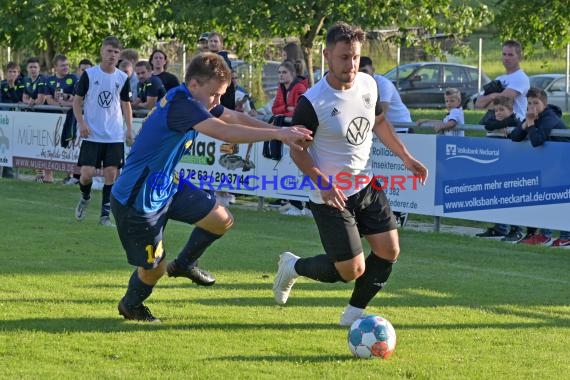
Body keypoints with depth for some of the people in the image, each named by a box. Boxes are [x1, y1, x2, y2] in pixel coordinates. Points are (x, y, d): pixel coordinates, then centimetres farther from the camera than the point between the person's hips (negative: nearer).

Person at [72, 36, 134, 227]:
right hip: (92, 135, -2)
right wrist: (81, 123, -12)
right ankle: (85, 198, 24)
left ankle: (105, 214, 7)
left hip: (115, 136, 2)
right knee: (87, 173, -8)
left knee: (111, 173, -2)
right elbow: (77, 101, 2)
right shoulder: (89, 74, -4)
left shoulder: (123, 78, 4)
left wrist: (129, 129, 3)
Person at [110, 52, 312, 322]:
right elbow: (225, 132, -40)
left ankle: (184, 264, 28)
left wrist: (280, 131, -8)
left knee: (222, 219, 3)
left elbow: (235, 117, 4)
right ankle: (130, 305, 36)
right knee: (154, 267, 5)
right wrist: (277, 134, -40)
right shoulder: (180, 104, -30)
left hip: (167, 185, 9)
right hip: (137, 200, -9)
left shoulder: (194, 100, 1)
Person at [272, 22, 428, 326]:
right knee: (352, 270, -7)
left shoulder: (368, 85, -3)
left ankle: (355, 312, 19)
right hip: (331, 196, -6)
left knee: (389, 250, -1)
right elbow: (298, 150, -14)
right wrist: (323, 184, -27)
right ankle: (294, 267, 22)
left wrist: (405, 156, 10)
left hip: (367, 186, 6)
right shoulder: (312, 102, -23)